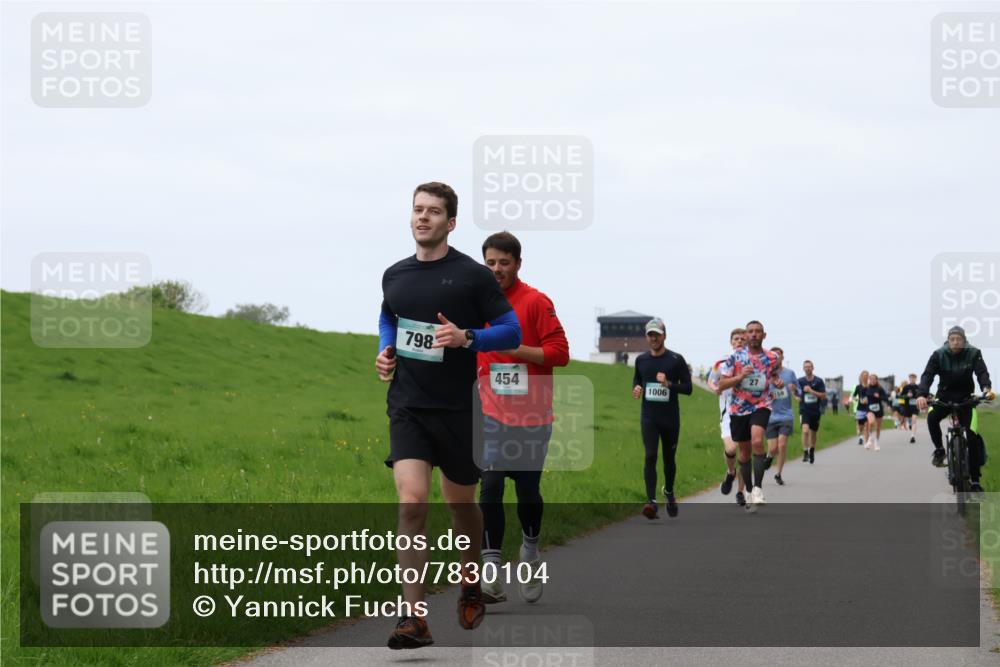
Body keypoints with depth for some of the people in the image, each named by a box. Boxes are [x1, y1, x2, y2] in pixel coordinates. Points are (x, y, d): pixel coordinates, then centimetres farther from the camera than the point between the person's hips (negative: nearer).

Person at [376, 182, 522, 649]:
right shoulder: (394, 275, 7)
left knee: (461, 504, 13)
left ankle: (471, 586, 42)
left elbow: (511, 331, -3)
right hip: (407, 406, 2)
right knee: (411, 502, -15)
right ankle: (414, 618, -18)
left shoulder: (473, 275, -6)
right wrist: (385, 351, 8)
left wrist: (466, 338, -19)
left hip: (457, 409, -2)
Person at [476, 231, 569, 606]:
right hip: (492, 415, 3)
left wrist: (513, 348, -20)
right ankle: (490, 572, -13)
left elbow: (559, 352, -12)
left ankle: (530, 551, 34)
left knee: (527, 490, 6)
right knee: (490, 486, -11)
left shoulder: (536, 302, -7)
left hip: (531, 416, -3)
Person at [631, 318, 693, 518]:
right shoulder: (641, 360, 6)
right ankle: (652, 502, -21)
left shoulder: (676, 360, -4)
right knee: (650, 457, -14)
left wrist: (669, 384, -20)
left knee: (669, 458, 12)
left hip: (670, 418, -1)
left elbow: (688, 388, -4)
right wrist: (636, 388, 0)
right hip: (649, 417, 1)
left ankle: (669, 492, 39)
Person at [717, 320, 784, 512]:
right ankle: (750, 492, 25)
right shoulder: (735, 357, -4)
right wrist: (740, 377, -19)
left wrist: (778, 382, -2)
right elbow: (722, 384, -3)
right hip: (738, 409, 1)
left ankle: (758, 489, -24)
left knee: (757, 441, -27)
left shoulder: (772, 358, 0)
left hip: (761, 406, -1)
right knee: (744, 451, 9)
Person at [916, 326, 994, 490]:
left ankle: (975, 481, -2)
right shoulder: (939, 355, -14)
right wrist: (921, 394, -43)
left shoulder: (973, 354, -13)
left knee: (972, 439, -8)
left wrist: (987, 388, -49)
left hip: (964, 398, 0)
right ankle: (939, 449, -5)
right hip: (945, 396, 0)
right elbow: (928, 375, -24)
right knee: (932, 418, -32)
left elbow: (982, 372, -26)